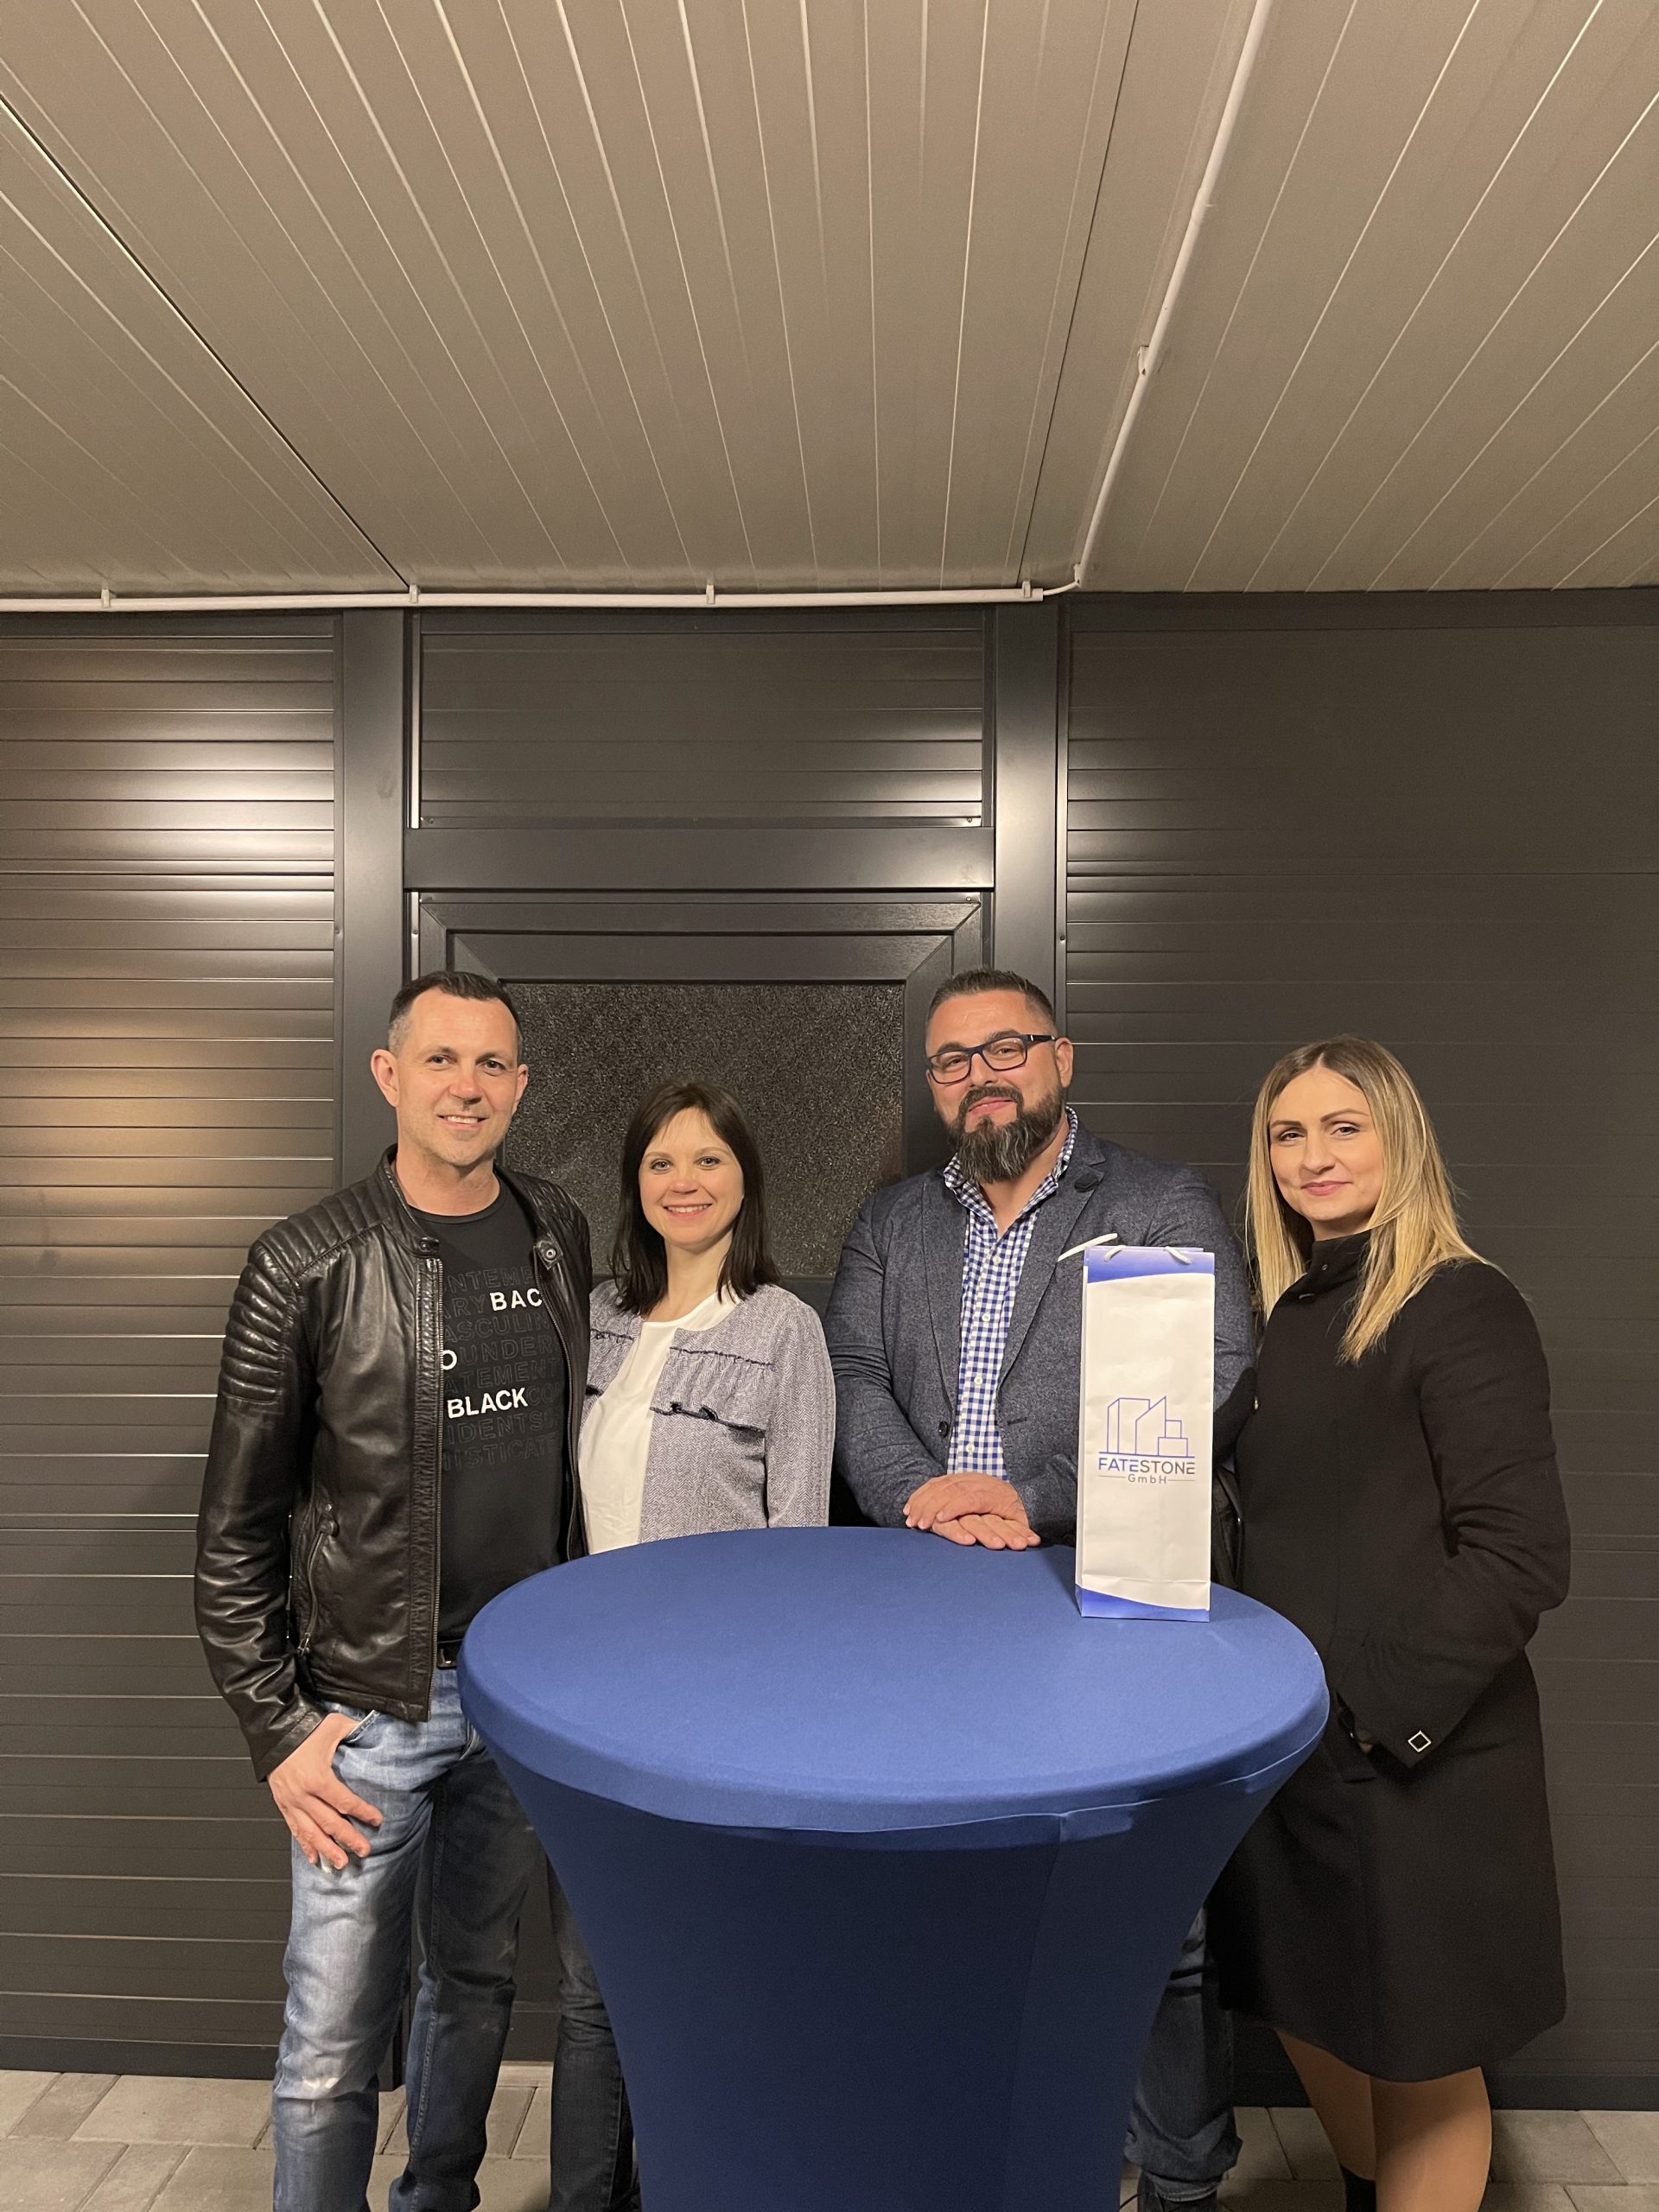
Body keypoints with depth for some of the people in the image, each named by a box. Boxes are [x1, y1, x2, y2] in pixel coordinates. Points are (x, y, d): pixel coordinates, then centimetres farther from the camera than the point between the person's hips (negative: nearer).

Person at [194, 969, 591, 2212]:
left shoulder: (559, 1238, 2)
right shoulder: (306, 1271, -12)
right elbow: (237, 1527, -6)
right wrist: (276, 1728, -8)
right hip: (371, 1703, -4)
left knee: (477, 1981, 21)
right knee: (335, 2041, 5)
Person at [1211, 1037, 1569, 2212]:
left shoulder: (1461, 1306, -14)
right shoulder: (1291, 1309, 8)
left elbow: (1521, 1556, -19)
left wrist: (1380, 1711, -19)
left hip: (1416, 1757, -7)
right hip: (1289, 1742, 7)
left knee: (1419, 2061, 10)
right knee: (1309, 2009, 21)